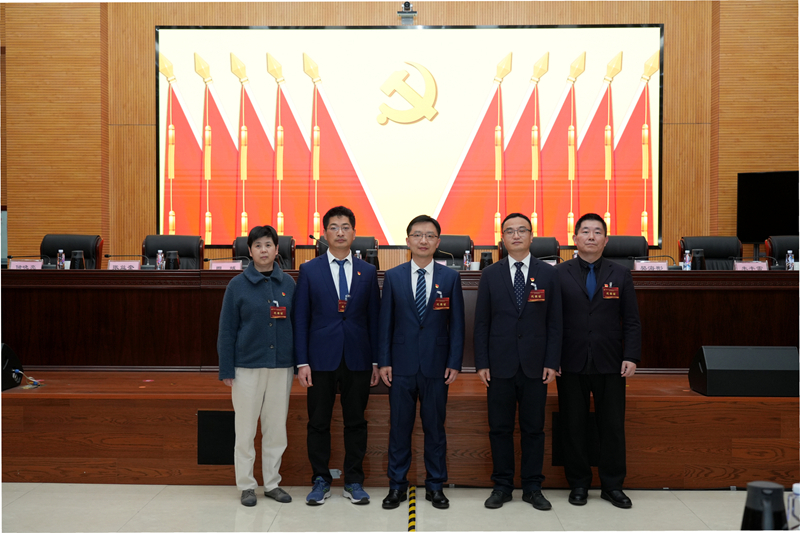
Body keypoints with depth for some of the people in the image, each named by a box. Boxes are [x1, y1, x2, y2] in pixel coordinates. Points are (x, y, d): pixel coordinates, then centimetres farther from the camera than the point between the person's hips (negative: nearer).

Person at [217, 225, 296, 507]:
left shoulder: (288, 283, 5)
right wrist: (226, 370, -5)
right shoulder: (238, 285, -2)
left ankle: (272, 483, 22)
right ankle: (246, 485, 18)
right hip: (248, 367, -2)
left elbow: (296, 323, 7)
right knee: (245, 430, 5)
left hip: (281, 367, 2)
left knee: (276, 429, 10)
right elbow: (227, 330, -1)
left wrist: (299, 363, 3)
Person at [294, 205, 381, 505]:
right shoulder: (309, 270, 2)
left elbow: (373, 318, 7)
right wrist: (302, 362, -6)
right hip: (321, 359, -1)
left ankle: (353, 481, 21)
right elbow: (300, 319, 0)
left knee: (355, 422, 8)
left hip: (358, 359, 1)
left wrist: (375, 361, 3)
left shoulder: (367, 272, 7)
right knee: (319, 422, 6)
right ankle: (321, 481, 20)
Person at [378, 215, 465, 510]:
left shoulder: (450, 277, 3)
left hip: (436, 365, 0)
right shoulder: (393, 276, 4)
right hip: (402, 364, 0)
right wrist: (383, 361, -2)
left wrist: (454, 362, -4)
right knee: (400, 427, 7)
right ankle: (397, 485, 20)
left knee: (435, 427, 8)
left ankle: (435, 486, 21)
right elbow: (385, 321, 4)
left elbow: (457, 323, 2)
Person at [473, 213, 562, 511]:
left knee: (533, 428, 7)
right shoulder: (490, 274, 4)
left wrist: (552, 362, -4)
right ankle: (502, 486, 19)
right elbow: (481, 322, 4)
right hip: (500, 364, 0)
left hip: (535, 365, 0)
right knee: (500, 428, 6)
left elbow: (554, 322, 3)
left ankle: (532, 488, 19)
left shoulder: (548, 274, 4)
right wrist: (481, 363, -3)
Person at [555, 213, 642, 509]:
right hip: (571, 365, -1)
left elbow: (631, 321, 6)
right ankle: (578, 484, 19)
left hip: (610, 365, 1)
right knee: (574, 426, 6)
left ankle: (612, 486, 19)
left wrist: (631, 357, -4)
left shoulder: (620, 275, 7)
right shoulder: (559, 274, 3)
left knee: (613, 426, 6)